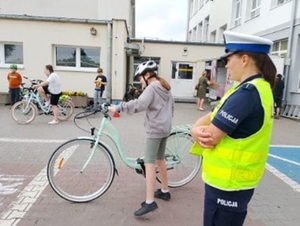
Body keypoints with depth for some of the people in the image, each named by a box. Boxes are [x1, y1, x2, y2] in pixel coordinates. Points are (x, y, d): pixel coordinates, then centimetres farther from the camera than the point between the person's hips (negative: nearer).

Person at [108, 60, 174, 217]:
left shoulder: (151, 88, -13)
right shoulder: (165, 88, 14)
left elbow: (139, 104, -29)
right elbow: (171, 107, 21)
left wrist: (118, 107, -27)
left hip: (155, 129, -9)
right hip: (165, 128, 9)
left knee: (149, 163, -8)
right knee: (160, 159, 18)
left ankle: (150, 202, -9)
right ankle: (165, 191, 30)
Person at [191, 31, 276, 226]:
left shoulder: (247, 92, -25)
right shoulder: (260, 88, 8)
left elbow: (211, 137, -26)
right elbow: (211, 117, 5)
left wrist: (199, 132, -4)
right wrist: (197, 130, -15)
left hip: (227, 184, -9)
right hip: (236, 180, 9)